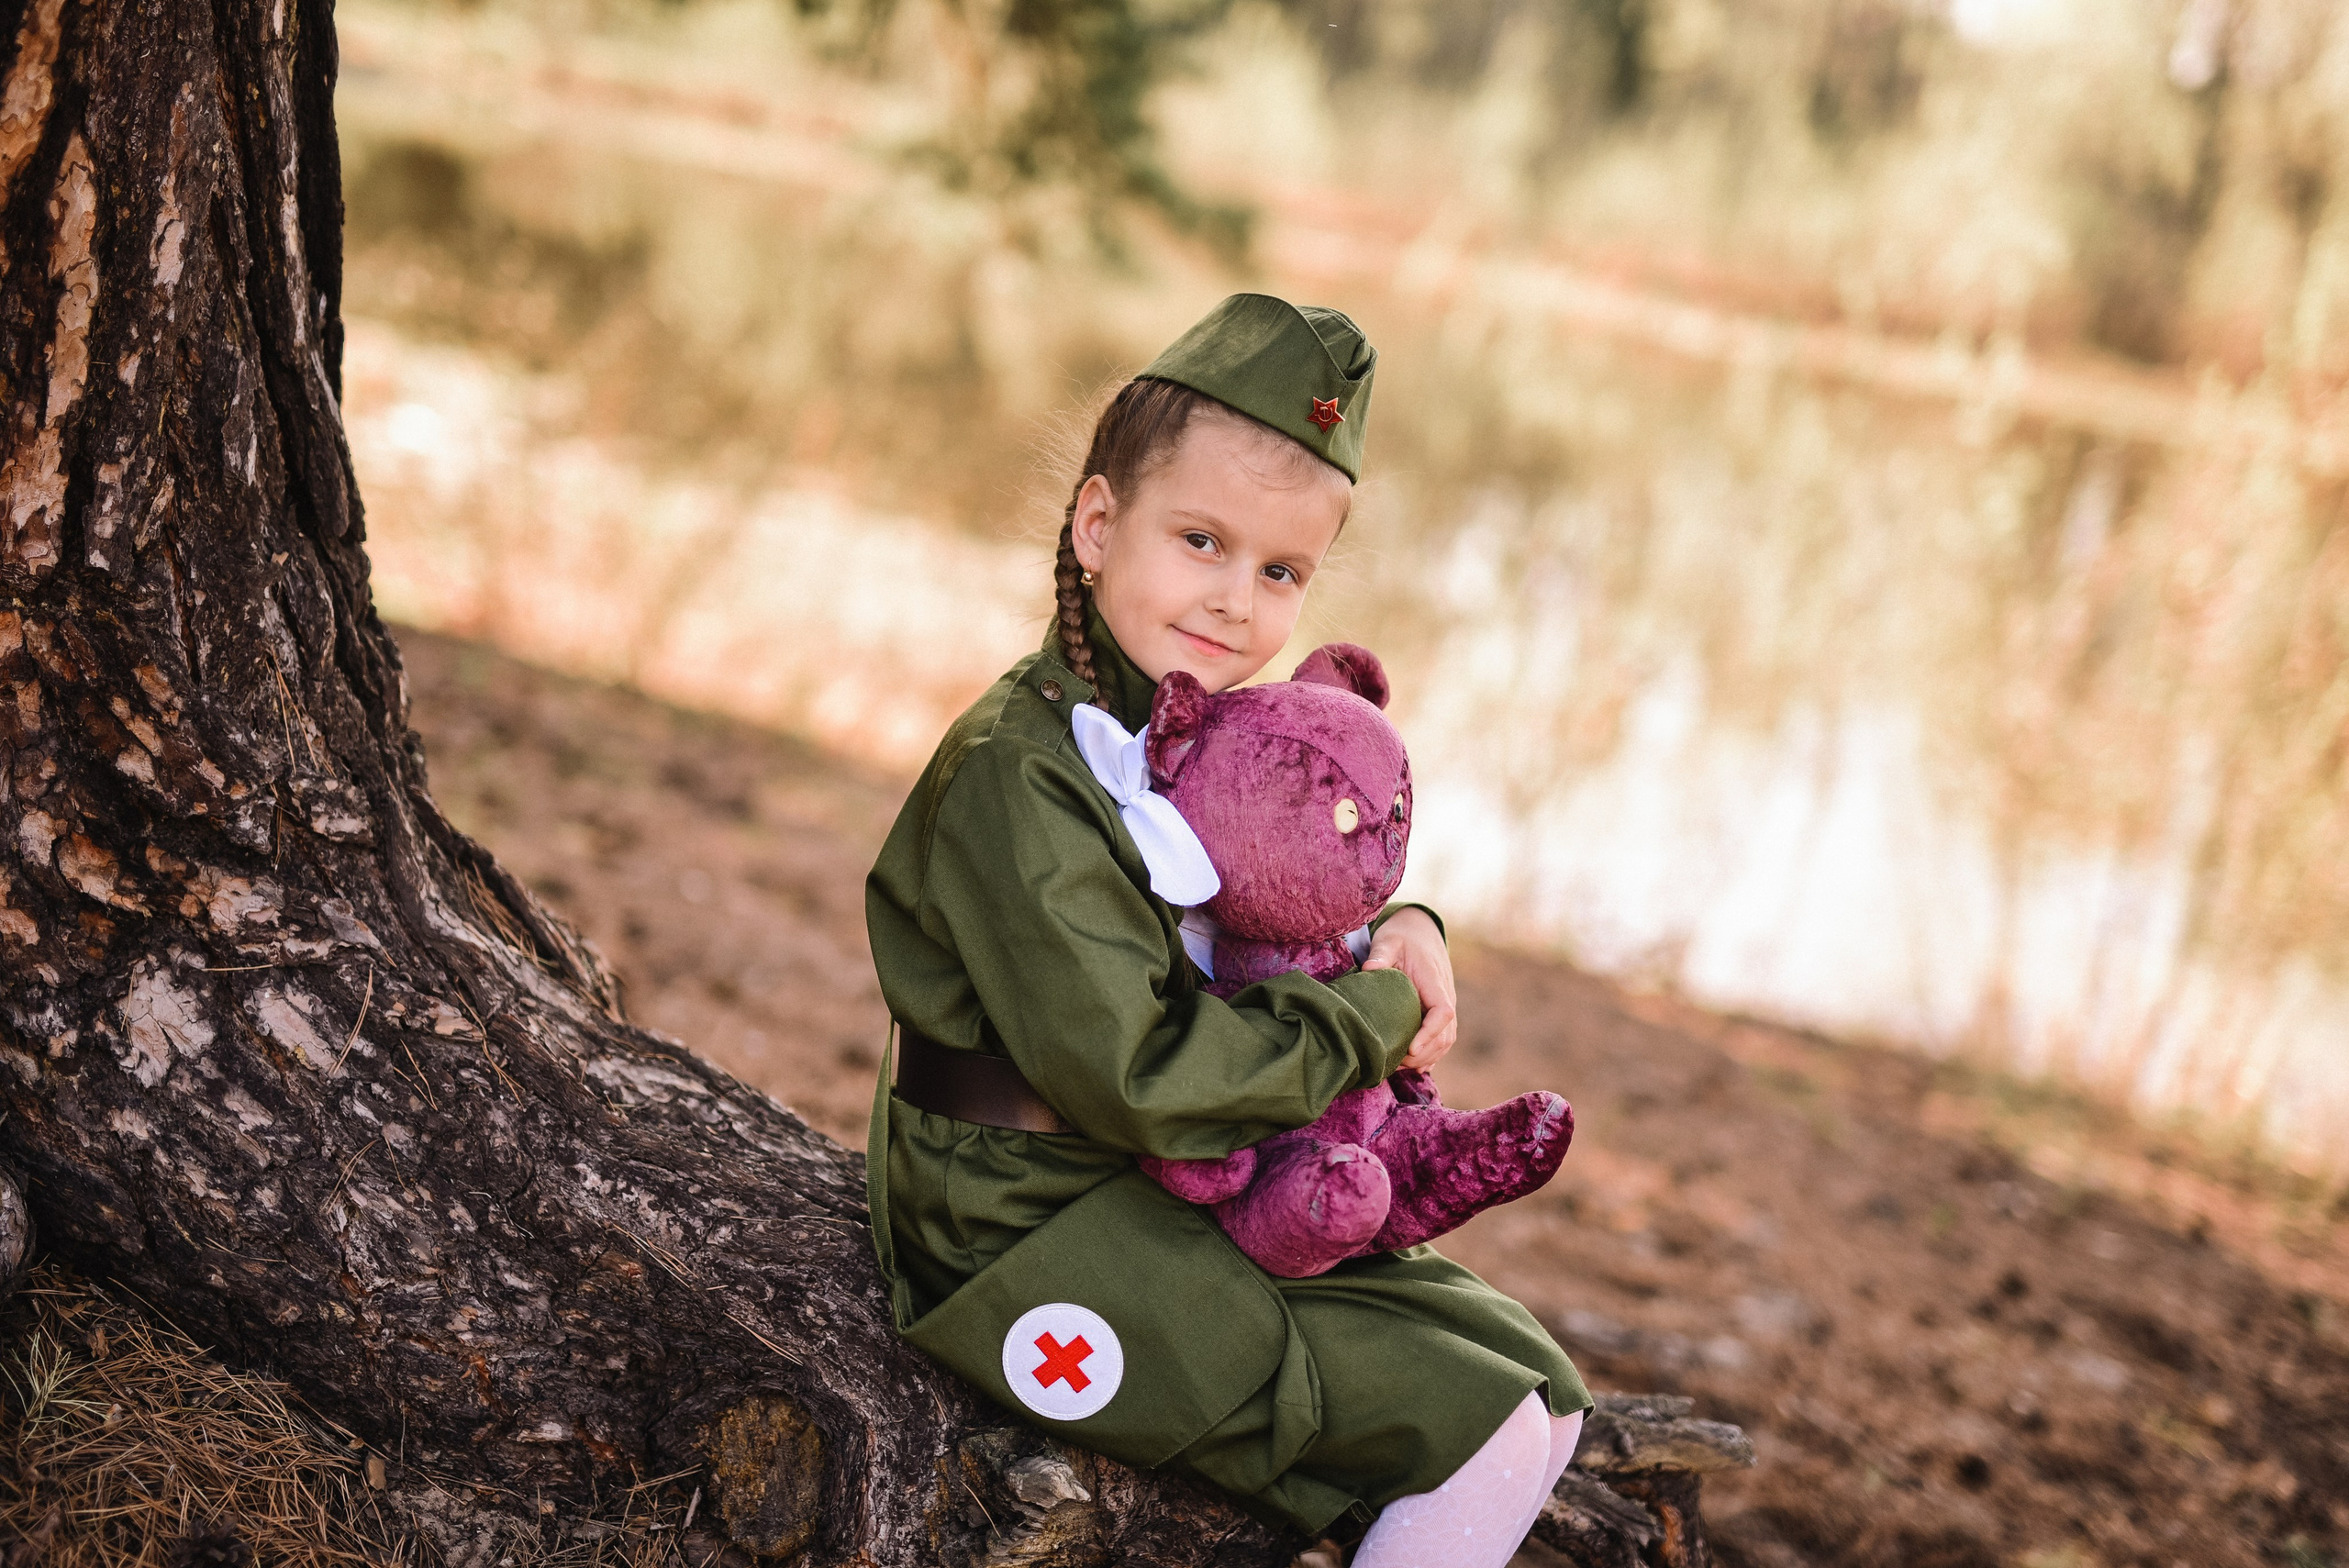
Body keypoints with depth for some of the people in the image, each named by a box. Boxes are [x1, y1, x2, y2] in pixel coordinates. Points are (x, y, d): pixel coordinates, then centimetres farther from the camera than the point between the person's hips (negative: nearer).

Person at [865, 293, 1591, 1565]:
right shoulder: (1017, 775, -21)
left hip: (1198, 1215, 9)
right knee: (1487, 1440, -15)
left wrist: (1396, 928, -1)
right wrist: (1373, 1022, -16)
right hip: (1040, 1249, -9)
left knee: (1544, 1399, 8)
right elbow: (1133, 1077, -27)